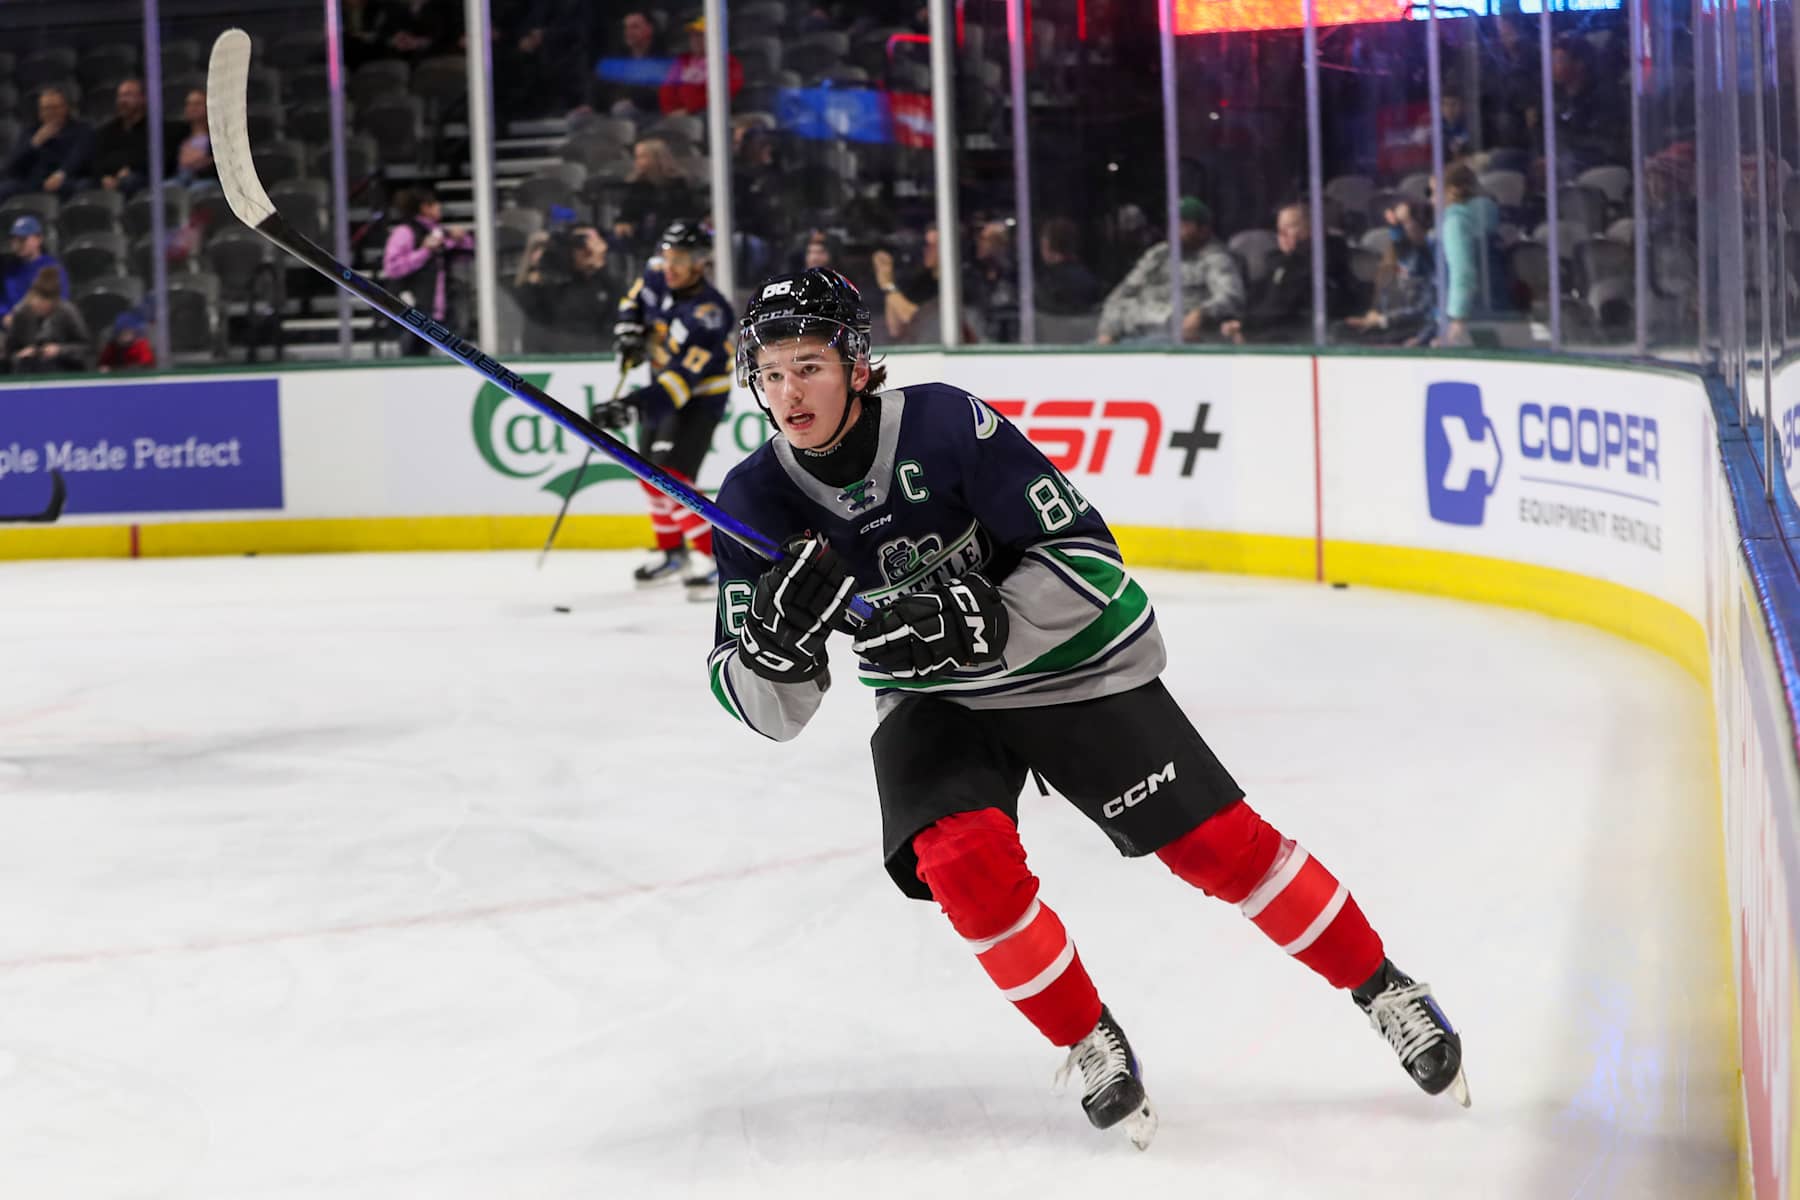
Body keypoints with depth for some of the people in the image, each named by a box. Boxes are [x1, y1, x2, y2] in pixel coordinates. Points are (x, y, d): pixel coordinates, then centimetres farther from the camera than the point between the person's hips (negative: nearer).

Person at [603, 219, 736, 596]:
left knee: (671, 475, -22)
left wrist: (632, 407, -47)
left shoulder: (708, 314, -33)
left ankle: (711, 560, -19)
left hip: (700, 396, -9)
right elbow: (636, 298, 15)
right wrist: (629, 332, -3)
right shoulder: (657, 276, -11)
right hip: (662, 387, 9)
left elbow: (681, 381, -38)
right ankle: (671, 551, 34)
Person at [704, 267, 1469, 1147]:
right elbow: (769, 712, -12)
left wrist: (980, 627, -36)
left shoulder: (945, 425, -26)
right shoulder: (756, 503, -15)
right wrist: (776, 640, -34)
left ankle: (1384, 991, 13)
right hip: (931, 699, 3)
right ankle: (1091, 1046, 0)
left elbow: (1086, 557, -22)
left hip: (1065, 663, -3)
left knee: (1220, 843, -6)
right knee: (965, 861, -23)